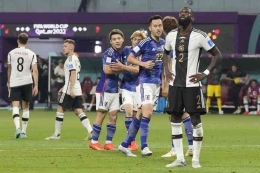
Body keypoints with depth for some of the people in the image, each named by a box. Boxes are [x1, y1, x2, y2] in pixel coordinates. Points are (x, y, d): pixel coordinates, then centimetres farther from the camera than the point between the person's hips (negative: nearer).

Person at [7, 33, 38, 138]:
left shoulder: (11, 53, 3)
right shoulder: (31, 54, 0)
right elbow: (35, 71, -7)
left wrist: (9, 81, 31)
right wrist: (36, 86, -4)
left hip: (14, 83, -1)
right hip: (27, 82, 1)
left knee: (15, 107, -7)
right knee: (25, 107, 14)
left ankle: (18, 128, -30)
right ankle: (24, 131, 15)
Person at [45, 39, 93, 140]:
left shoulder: (71, 58, -9)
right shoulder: (75, 58, 21)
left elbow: (73, 74, -19)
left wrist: (71, 89, -25)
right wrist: (64, 88, 28)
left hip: (70, 90, -9)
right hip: (77, 90, 9)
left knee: (60, 109, 0)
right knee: (79, 111, 4)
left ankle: (57, 134, 3)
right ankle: (91, 131, -8)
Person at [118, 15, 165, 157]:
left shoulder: (163, 43, 10)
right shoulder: (146, 43, -10)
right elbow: (130, 58, -6)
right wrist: (143, 64, -21)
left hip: (157, 83, 7)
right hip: (145, 82, -7)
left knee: (140, 115, 10)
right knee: (147, 113, -18)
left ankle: (125, 145, 17)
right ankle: (144, 147, -16)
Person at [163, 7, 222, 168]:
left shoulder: (199, 36, -10)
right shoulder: (171, 35, 6)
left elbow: (218, 55, -6)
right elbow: (166, 53, 27)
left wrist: (205, 73, -12)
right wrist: (166, 69, 11)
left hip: (192, 85, -5)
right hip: (176, 84, 5)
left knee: (196, 120, -2)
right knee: (175, 119, 5)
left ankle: (196, 159, 4)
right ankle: (180, 158, 11)